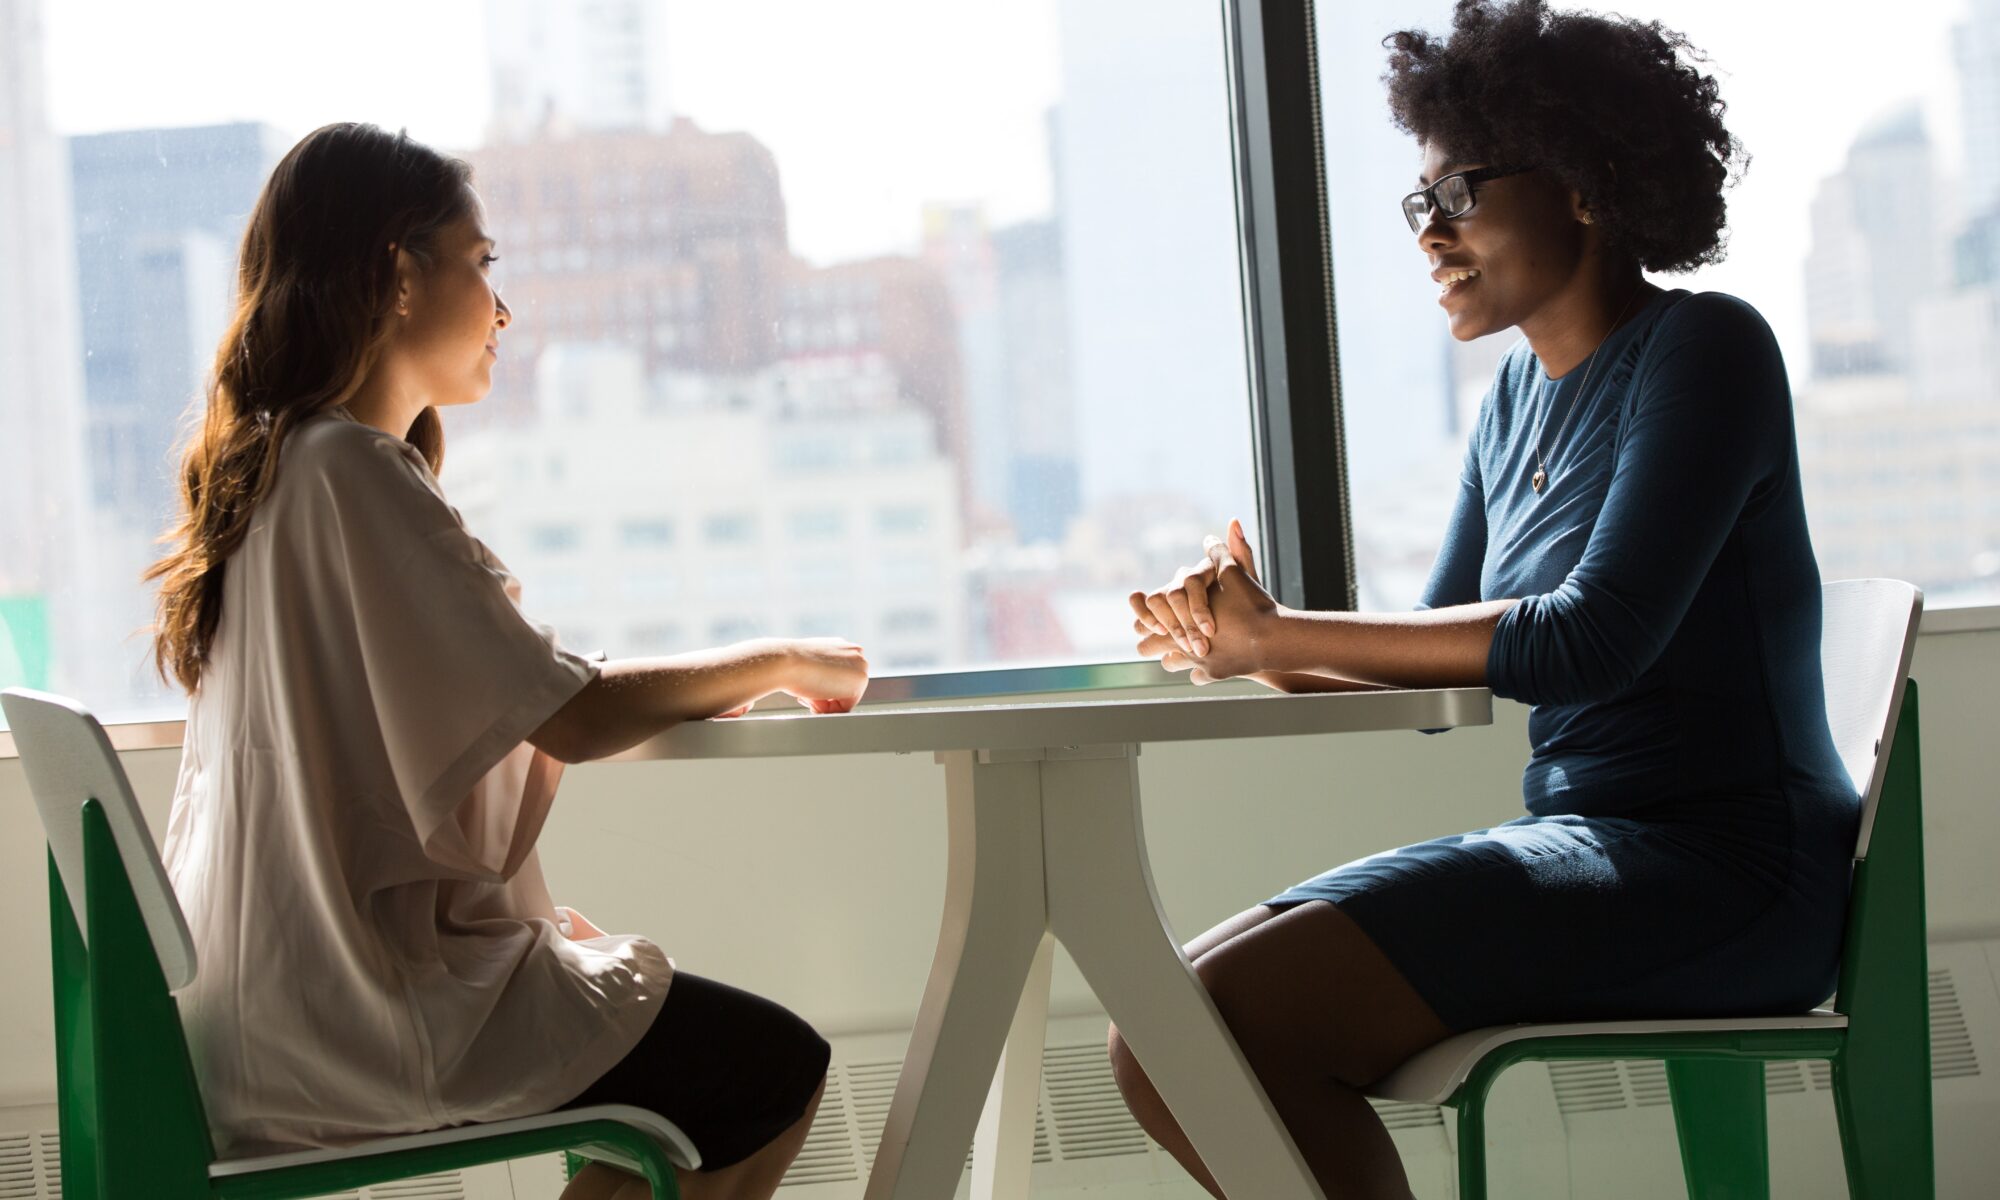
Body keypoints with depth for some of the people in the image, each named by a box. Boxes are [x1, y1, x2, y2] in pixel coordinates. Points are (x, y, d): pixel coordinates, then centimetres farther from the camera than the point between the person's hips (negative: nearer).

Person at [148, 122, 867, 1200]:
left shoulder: (266, 463, 11)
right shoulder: (351, 468, -18)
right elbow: (571, 720, -20)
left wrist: (692, 688, 8)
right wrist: (777, 662, -5)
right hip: (357, 1010, -10)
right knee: (776, 1070, -1)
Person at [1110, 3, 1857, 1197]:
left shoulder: (1703, 351, -8)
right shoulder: (1521, 392, 16)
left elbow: (1598, 637, -20)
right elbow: (1438, 667, 14)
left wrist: (1281, 635, -16)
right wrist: (1249, 645, -6)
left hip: (1721, 872, -8)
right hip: (1586, 846, 8)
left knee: (1225, 1018, -24)